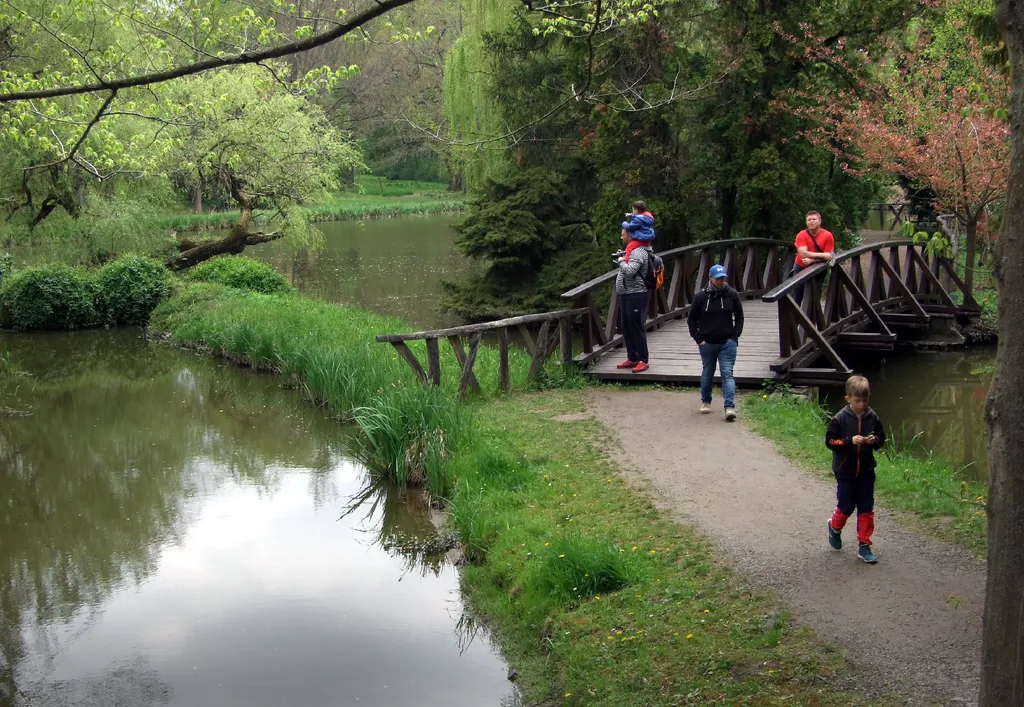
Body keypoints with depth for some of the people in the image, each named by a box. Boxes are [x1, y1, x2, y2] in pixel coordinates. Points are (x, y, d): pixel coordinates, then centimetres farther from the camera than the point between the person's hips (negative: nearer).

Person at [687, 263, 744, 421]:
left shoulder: (732, 295, -1)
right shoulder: (701, 297, -3)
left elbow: (739, 317, 8)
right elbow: (691, 319, 5)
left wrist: (735, 337, 0)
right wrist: (699, 339, -2)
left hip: (727, 343, -1)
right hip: (707, 343, 1)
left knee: (727, 374, -8)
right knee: (707, 374, 15)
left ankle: (730, 407, -15)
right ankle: (705, 402, 34)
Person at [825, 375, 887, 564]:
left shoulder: (872, 417, -3)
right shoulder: (840, 418, -12)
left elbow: (881, 439, 7)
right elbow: (830, 441, -12)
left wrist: (874, 440, -15)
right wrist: (850, 441, -23)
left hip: (866, 472, 3)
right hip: (845, 472, -3)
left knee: (866, 509, 5)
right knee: (845, 507, 9)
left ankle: (864, 546, 13)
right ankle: (834, 527, 41)